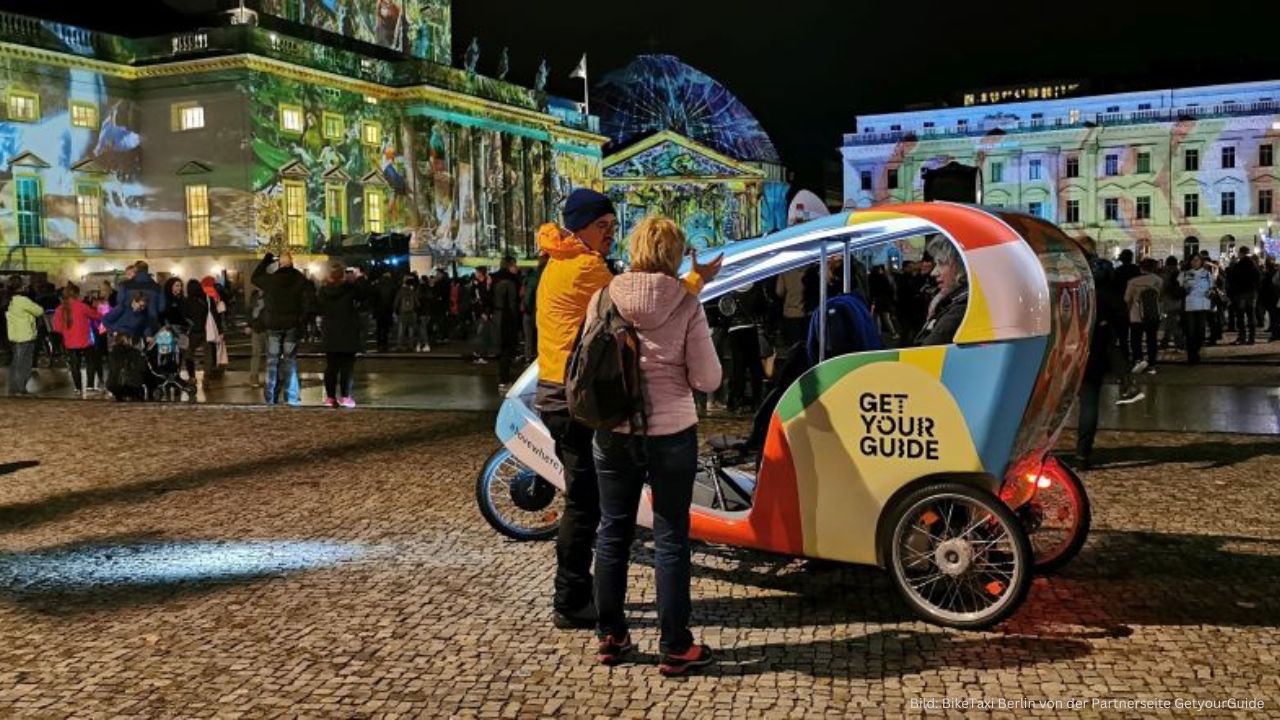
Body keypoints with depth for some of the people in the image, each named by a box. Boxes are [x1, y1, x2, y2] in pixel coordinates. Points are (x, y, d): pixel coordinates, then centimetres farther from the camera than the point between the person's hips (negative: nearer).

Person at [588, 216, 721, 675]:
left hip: (613, 433, 3)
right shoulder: (685, 305, -11)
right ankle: (674, 648, 13)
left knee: (613, 533, 15)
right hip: (670, 433, -3)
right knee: (671, 539, 7)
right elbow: (708, 379, -10)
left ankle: (610, 637, 25)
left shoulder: (604, 298, -4)